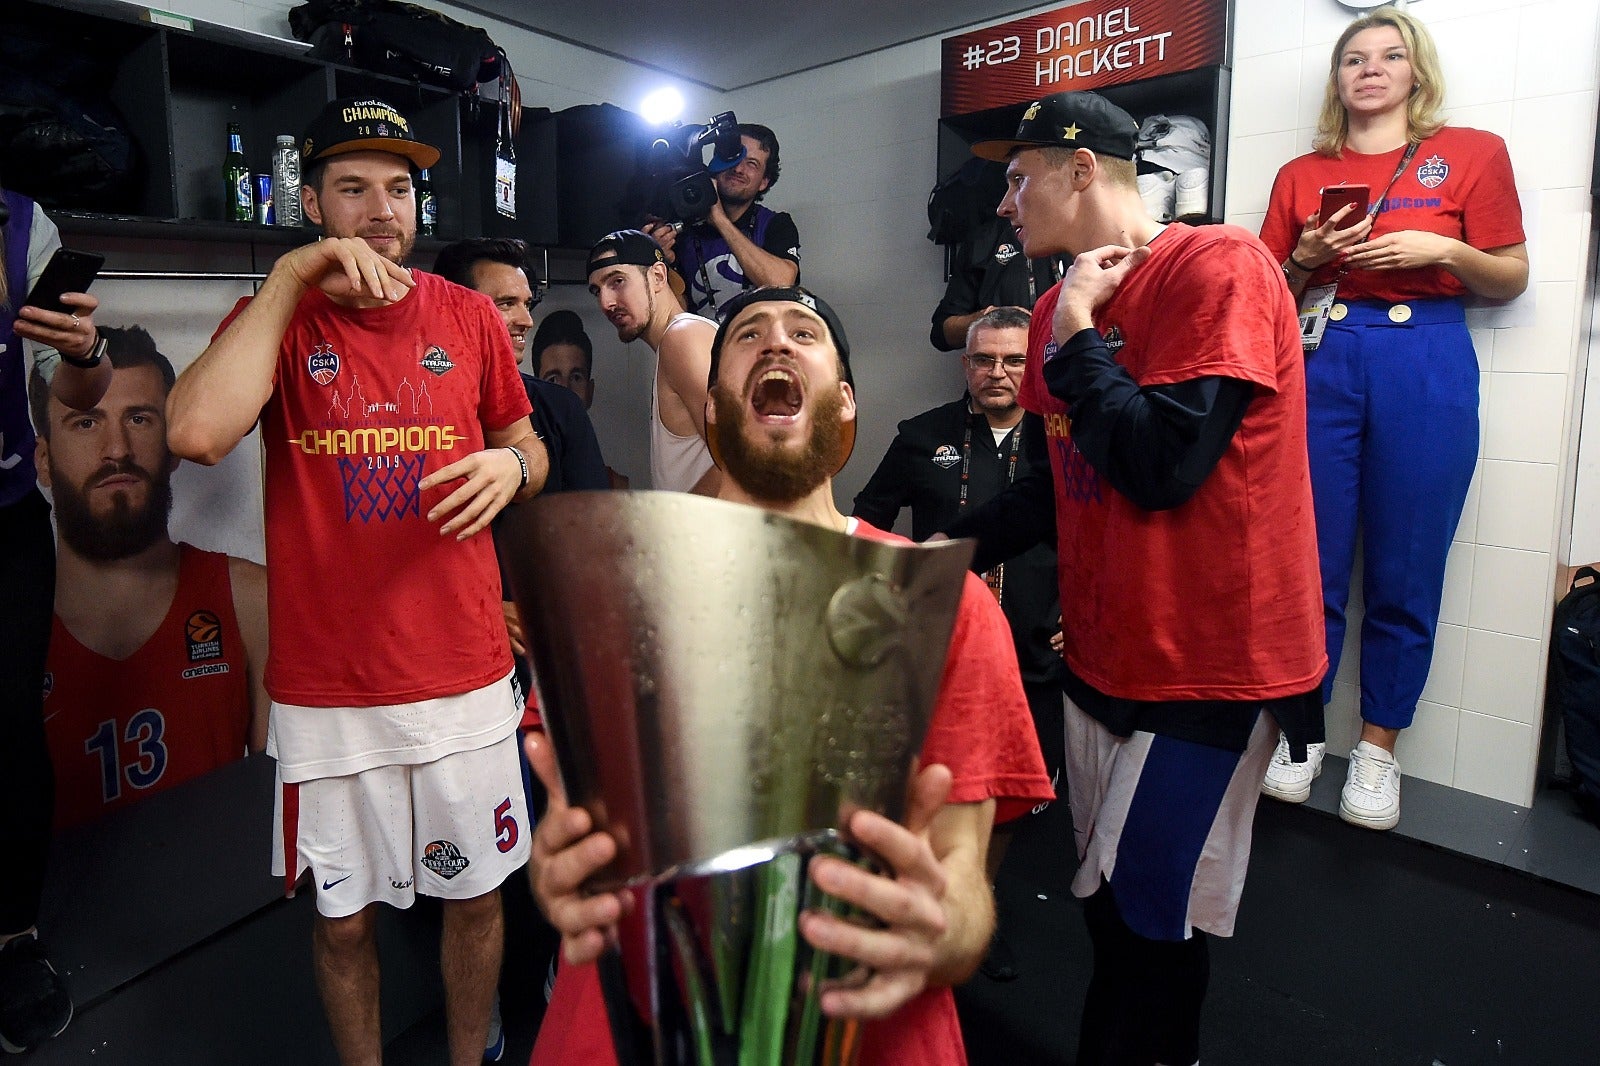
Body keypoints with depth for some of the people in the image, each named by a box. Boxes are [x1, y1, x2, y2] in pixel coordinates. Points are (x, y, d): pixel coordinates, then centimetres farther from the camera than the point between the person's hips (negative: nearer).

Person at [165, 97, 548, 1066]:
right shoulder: (276, 319, 0)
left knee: (477, 892, 15)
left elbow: (531, 447, 14)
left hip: (465, 675, 2)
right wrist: (293, 278, -16)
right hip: (326, 689, -1)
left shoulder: (468, 316, 4)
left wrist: (511, 462, -10)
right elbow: (196, 432, -20)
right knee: (345, 914, 14)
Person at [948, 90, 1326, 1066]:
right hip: (1102, 658, 7)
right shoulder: (1068, 304, 9)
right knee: (1111, 908, 17)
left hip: (1207, 667, -7)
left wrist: (1074, 331, -15)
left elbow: (1159, 467, -25)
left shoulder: (1217, 268, -14)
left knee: (1152, 930, 3)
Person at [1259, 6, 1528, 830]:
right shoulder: (1301, 175, 12)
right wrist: (1307, 257, -5)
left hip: (1426, 366, -1)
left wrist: (1444, 249, -9)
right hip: (1319, 362, 1)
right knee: (1310, 562, 2)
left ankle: (1378, 747, 17)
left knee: (1406, 574, 2)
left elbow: (1511, 280, 8)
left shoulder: (1471, 153, 7)